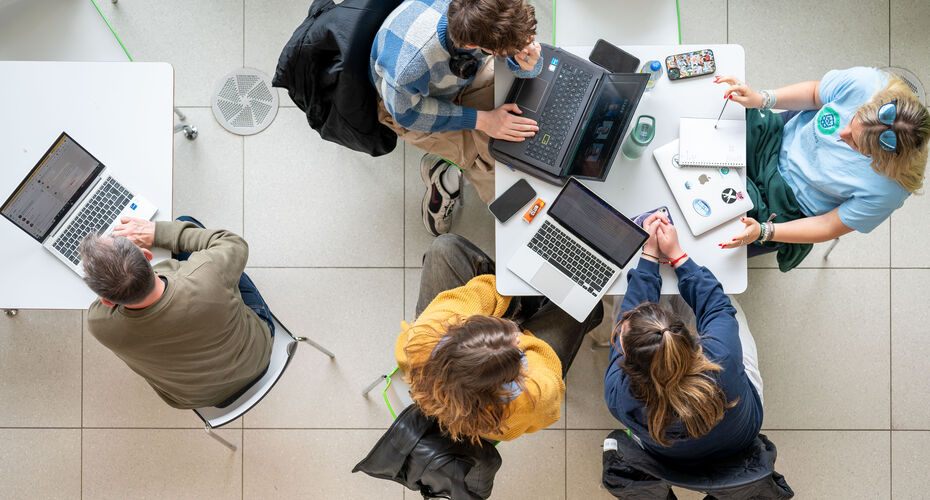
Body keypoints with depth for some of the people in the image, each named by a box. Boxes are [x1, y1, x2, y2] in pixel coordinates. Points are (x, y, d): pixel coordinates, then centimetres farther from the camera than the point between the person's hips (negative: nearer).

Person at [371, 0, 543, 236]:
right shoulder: (407, 68, -44)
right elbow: (407, 113, -24)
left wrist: (528, 62, -38)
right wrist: (482, 120, -28)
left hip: (468, 75, 5)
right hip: (411, 101, -5)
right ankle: (441, 173, 8)